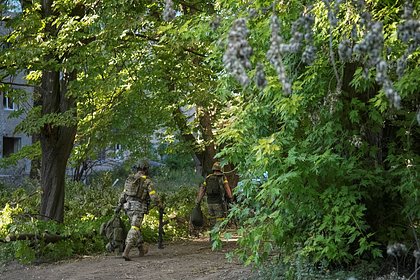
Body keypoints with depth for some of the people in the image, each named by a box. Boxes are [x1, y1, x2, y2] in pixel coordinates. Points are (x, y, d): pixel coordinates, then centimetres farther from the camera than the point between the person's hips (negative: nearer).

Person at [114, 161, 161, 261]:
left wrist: (119, 206, 16)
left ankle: (142, 249, 33)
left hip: (129, 206, 6)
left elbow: (124, 193, 13)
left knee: (136, 227, 21)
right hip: (139, 208, -6)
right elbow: (153, 196, -9)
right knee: (134, 230, -10)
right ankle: (126, 252, -24)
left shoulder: (130, 179, 11)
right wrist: (159, 205, 7)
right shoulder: (147, 181, -7)